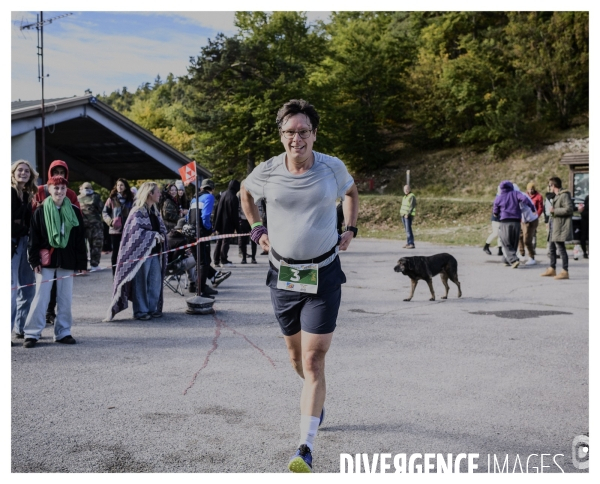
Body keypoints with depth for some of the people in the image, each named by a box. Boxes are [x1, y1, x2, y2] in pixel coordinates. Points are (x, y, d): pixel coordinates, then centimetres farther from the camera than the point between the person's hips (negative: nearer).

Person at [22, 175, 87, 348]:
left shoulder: (74, 211, 5)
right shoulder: (40, 211, 1)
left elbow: (81, 239, 7)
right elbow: (34, 238, 1)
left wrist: (82, 263, 4)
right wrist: (34, 260, -7)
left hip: (67, 260, 2)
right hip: (46, 260, -2)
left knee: (65, 298, 6)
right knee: (41, 296, -3)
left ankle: (63, 332, 15)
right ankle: (32, 333, 3)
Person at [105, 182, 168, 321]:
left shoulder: (155, 211, 14)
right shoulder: (138, 211, -10)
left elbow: (162, 228, 17)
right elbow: (137, 231, -18)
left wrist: (161, 236, -5)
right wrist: (154, 235, -18)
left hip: (155, 252, 8)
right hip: (141, 252, -8)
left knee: (155, 281, 8)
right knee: (141, 281, -2)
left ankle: (153, 308, 19)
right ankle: (140, 311, 6)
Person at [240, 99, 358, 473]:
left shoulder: (333, 168, -6)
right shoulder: (267, 172, -5)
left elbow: (351, 192, 17)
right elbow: (246, 192, 18)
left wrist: (351, 230, 8)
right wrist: (257, 229, 9)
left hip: (324, 276, -2)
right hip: (282, 274, 3)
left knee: (314, 361, -9)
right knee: (297, 356, 17)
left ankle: (306, 448, -8)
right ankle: (318, 400, 49)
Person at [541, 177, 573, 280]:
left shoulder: (564, 195, -13)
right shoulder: (556, 196, 16)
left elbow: (569, 209, -22)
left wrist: (554, 211, -17)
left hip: (560, 227, -10)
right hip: (554, 226, 10)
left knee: (561, 248, -8)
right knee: (552, 247, 16)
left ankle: (565, 272, -4)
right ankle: (552, 269, 26)